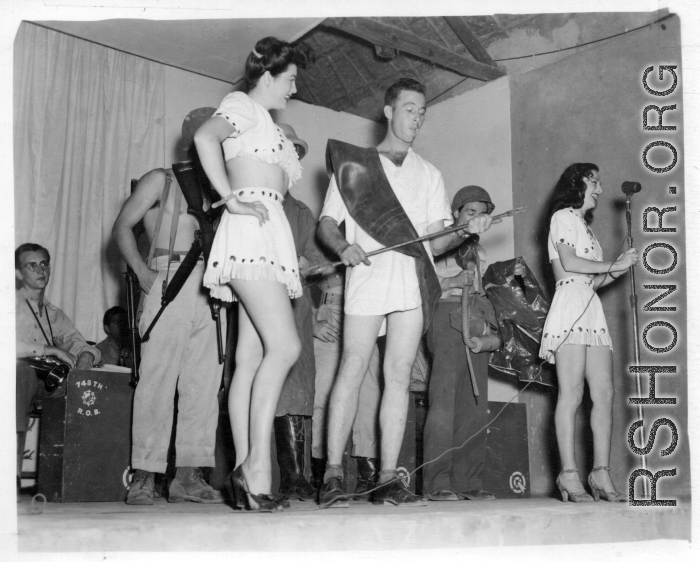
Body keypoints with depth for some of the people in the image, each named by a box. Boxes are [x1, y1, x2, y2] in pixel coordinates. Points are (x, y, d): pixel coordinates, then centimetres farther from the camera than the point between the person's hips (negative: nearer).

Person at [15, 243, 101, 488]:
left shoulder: (55, 315, 22)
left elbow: (79, 344, 15)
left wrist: (86, 355, -10)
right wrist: (50, 350, -16)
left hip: (45, 386, 5)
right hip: (16, 375, -5)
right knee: (22, 367, -38)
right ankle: (13, 468, -42)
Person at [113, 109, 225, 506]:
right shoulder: (162, 180, 11)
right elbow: (122, 226, 4)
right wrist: (142, 272, -9)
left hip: (211, 290, 5)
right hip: (171, 279, -5)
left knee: (205, 380, -1)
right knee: (159, 375, -11)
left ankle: (189, 474, 2)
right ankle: (144, 476, -10)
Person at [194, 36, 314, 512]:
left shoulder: (267, 126, 32)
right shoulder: (242, 105, 5)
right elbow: (205, 138, -16)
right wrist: (231, 199, -18)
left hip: (272, 237, 9)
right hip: (252, 229, -9)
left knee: (252, 359, 0)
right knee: (284, 347, -21)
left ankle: (246, 470, -4)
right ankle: (257, 466, -24)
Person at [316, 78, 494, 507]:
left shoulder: (429, 175, 24)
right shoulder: (355, 163, 16)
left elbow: (437, 240, 16)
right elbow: (326, 222, 11)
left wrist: (465, 230, -4)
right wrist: (342, 246, -9)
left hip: (414, 279, 3)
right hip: (368, 273, -2)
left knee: (399, 374, -3)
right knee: (353, 370, -10)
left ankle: (388, 479, -3)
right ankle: (333, 476, -8)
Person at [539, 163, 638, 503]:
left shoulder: (584, 226, 30)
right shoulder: (563, 216, 6)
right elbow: (569, 263, -8)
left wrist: (616, 271, 9)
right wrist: (613, 265, 0)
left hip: (593, 311, 8)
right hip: (570, 307, -8)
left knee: (604, 393, -3)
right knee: (571, 393, -14)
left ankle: (601, 474, -5)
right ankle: (569, 475, -17)